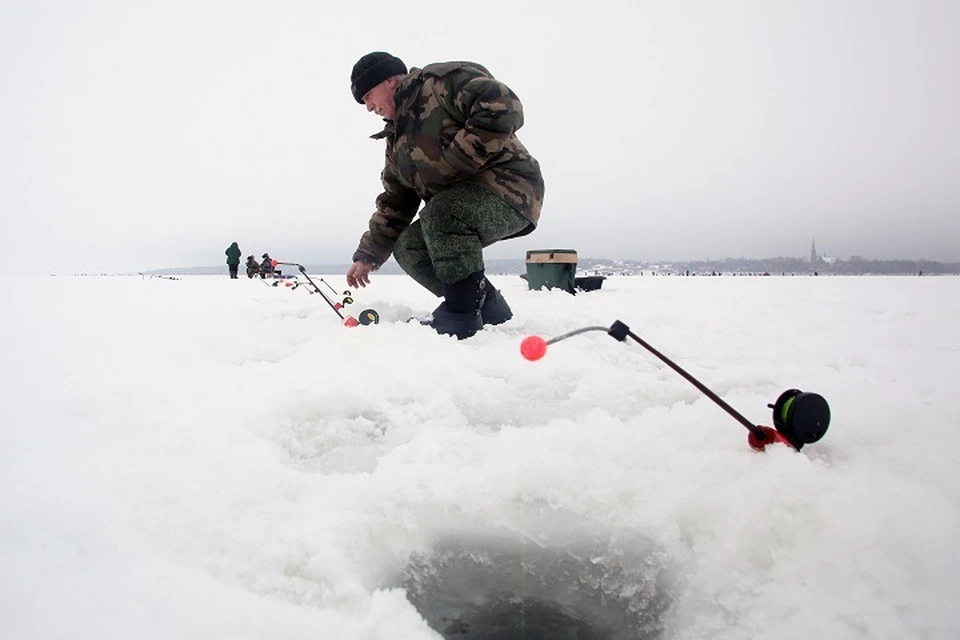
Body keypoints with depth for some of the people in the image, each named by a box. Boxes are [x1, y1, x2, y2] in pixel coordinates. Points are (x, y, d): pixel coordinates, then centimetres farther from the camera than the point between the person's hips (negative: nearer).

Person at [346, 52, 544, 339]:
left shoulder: (442, 80, -10)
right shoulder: (397, 138, 16)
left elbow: (503, 108, -26)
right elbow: (394, 203, 18)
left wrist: (456, 159, -22)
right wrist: (368, 256, 13)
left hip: (508, 186, -9)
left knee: (441, 214, -33)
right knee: (408, 248, -3)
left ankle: (461, 315, -23)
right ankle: (488, 307, 6)